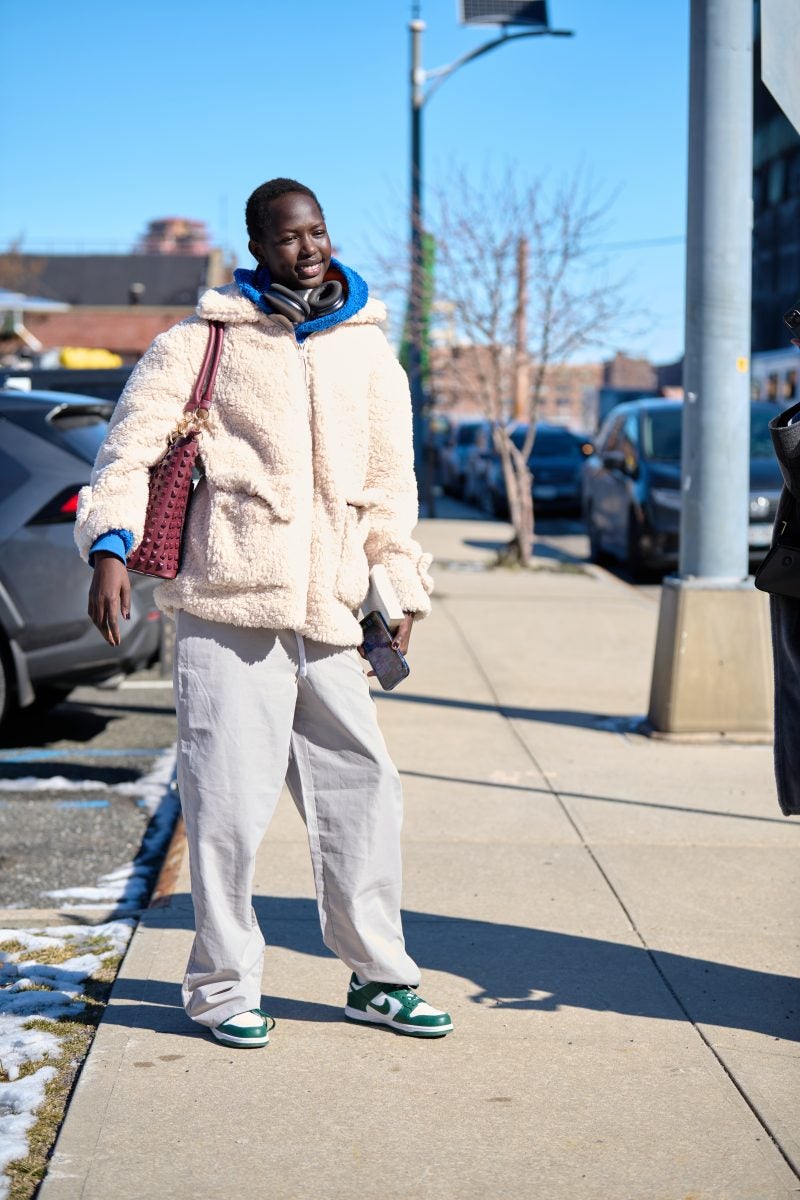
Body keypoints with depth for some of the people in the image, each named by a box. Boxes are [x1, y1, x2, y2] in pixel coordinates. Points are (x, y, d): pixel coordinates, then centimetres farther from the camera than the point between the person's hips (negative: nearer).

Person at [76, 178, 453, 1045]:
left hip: (327, 613, 4)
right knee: (228, 806, -3)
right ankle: (223, 987, 13)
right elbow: (131, 446, -2)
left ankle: (377, 978, 22)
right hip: (228, 604, -4)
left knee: (363, 794, 8)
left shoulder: (368, 352, 15)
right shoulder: (204, 342, 3)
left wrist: (401, 585, 13)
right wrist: (110, 546, -16)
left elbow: (389, 482, 20)